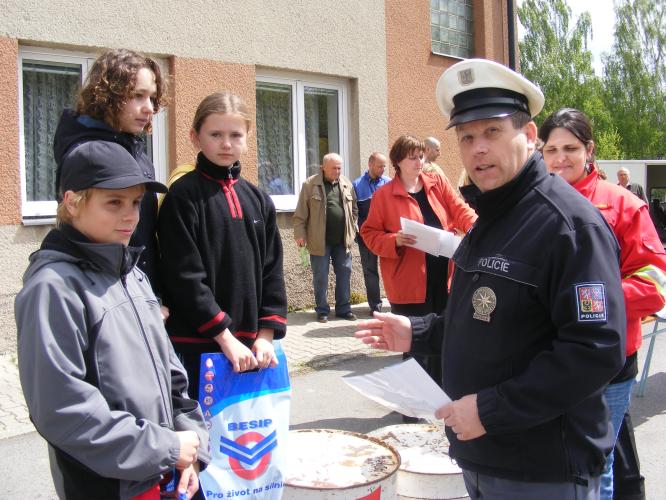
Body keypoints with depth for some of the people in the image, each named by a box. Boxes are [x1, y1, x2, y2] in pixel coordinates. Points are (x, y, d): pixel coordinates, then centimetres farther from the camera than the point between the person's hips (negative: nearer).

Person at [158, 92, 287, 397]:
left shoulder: (258, 200, 10)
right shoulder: (183, 196, -7)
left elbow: (272, 269, 10)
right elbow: (184, 275, -12)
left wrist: (265, 335, 1)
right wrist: (224, 336, -14)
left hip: (249, 346, 5)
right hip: (198, 344, -5)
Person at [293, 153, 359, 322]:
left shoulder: (346, 184, 9)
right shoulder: (310, 184, -4)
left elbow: (354, 209, 17)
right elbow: (301, 213, -5)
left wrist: (352, 230, 11)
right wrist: (300, 233, -8)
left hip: (342, 240, 4)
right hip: (320, 240, -4)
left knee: (344, 273, 8)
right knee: (320, 276, 4)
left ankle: (344, 308, 19)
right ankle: (322, 310, 15)